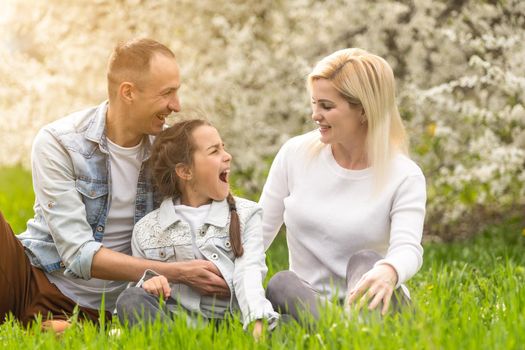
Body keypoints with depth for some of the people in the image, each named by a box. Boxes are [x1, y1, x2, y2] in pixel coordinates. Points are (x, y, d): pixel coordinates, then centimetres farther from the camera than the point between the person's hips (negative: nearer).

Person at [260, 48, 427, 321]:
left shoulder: (404, 177, -6)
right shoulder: (295, 154, 3)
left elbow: (408, 248, -22)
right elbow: (259, 231, 7)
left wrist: (389, 271, -47)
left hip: (370, 306, -2)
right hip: (306, 302, 2)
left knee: (365, 261, -32)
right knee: (280, 283, -30)